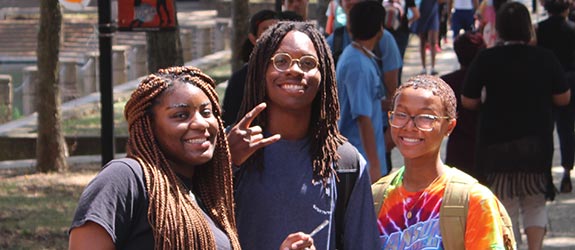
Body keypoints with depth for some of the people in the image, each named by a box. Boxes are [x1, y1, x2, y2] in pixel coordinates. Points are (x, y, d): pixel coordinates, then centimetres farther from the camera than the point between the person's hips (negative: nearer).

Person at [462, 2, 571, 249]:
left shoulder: (486, 59, -10)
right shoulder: (545, 58, -6)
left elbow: (467, 102, -6)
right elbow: (563, 98, 2)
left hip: (497, 144, -1)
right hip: (538, 143, 1)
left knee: (506, 208, 8)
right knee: (535, 203, 16)